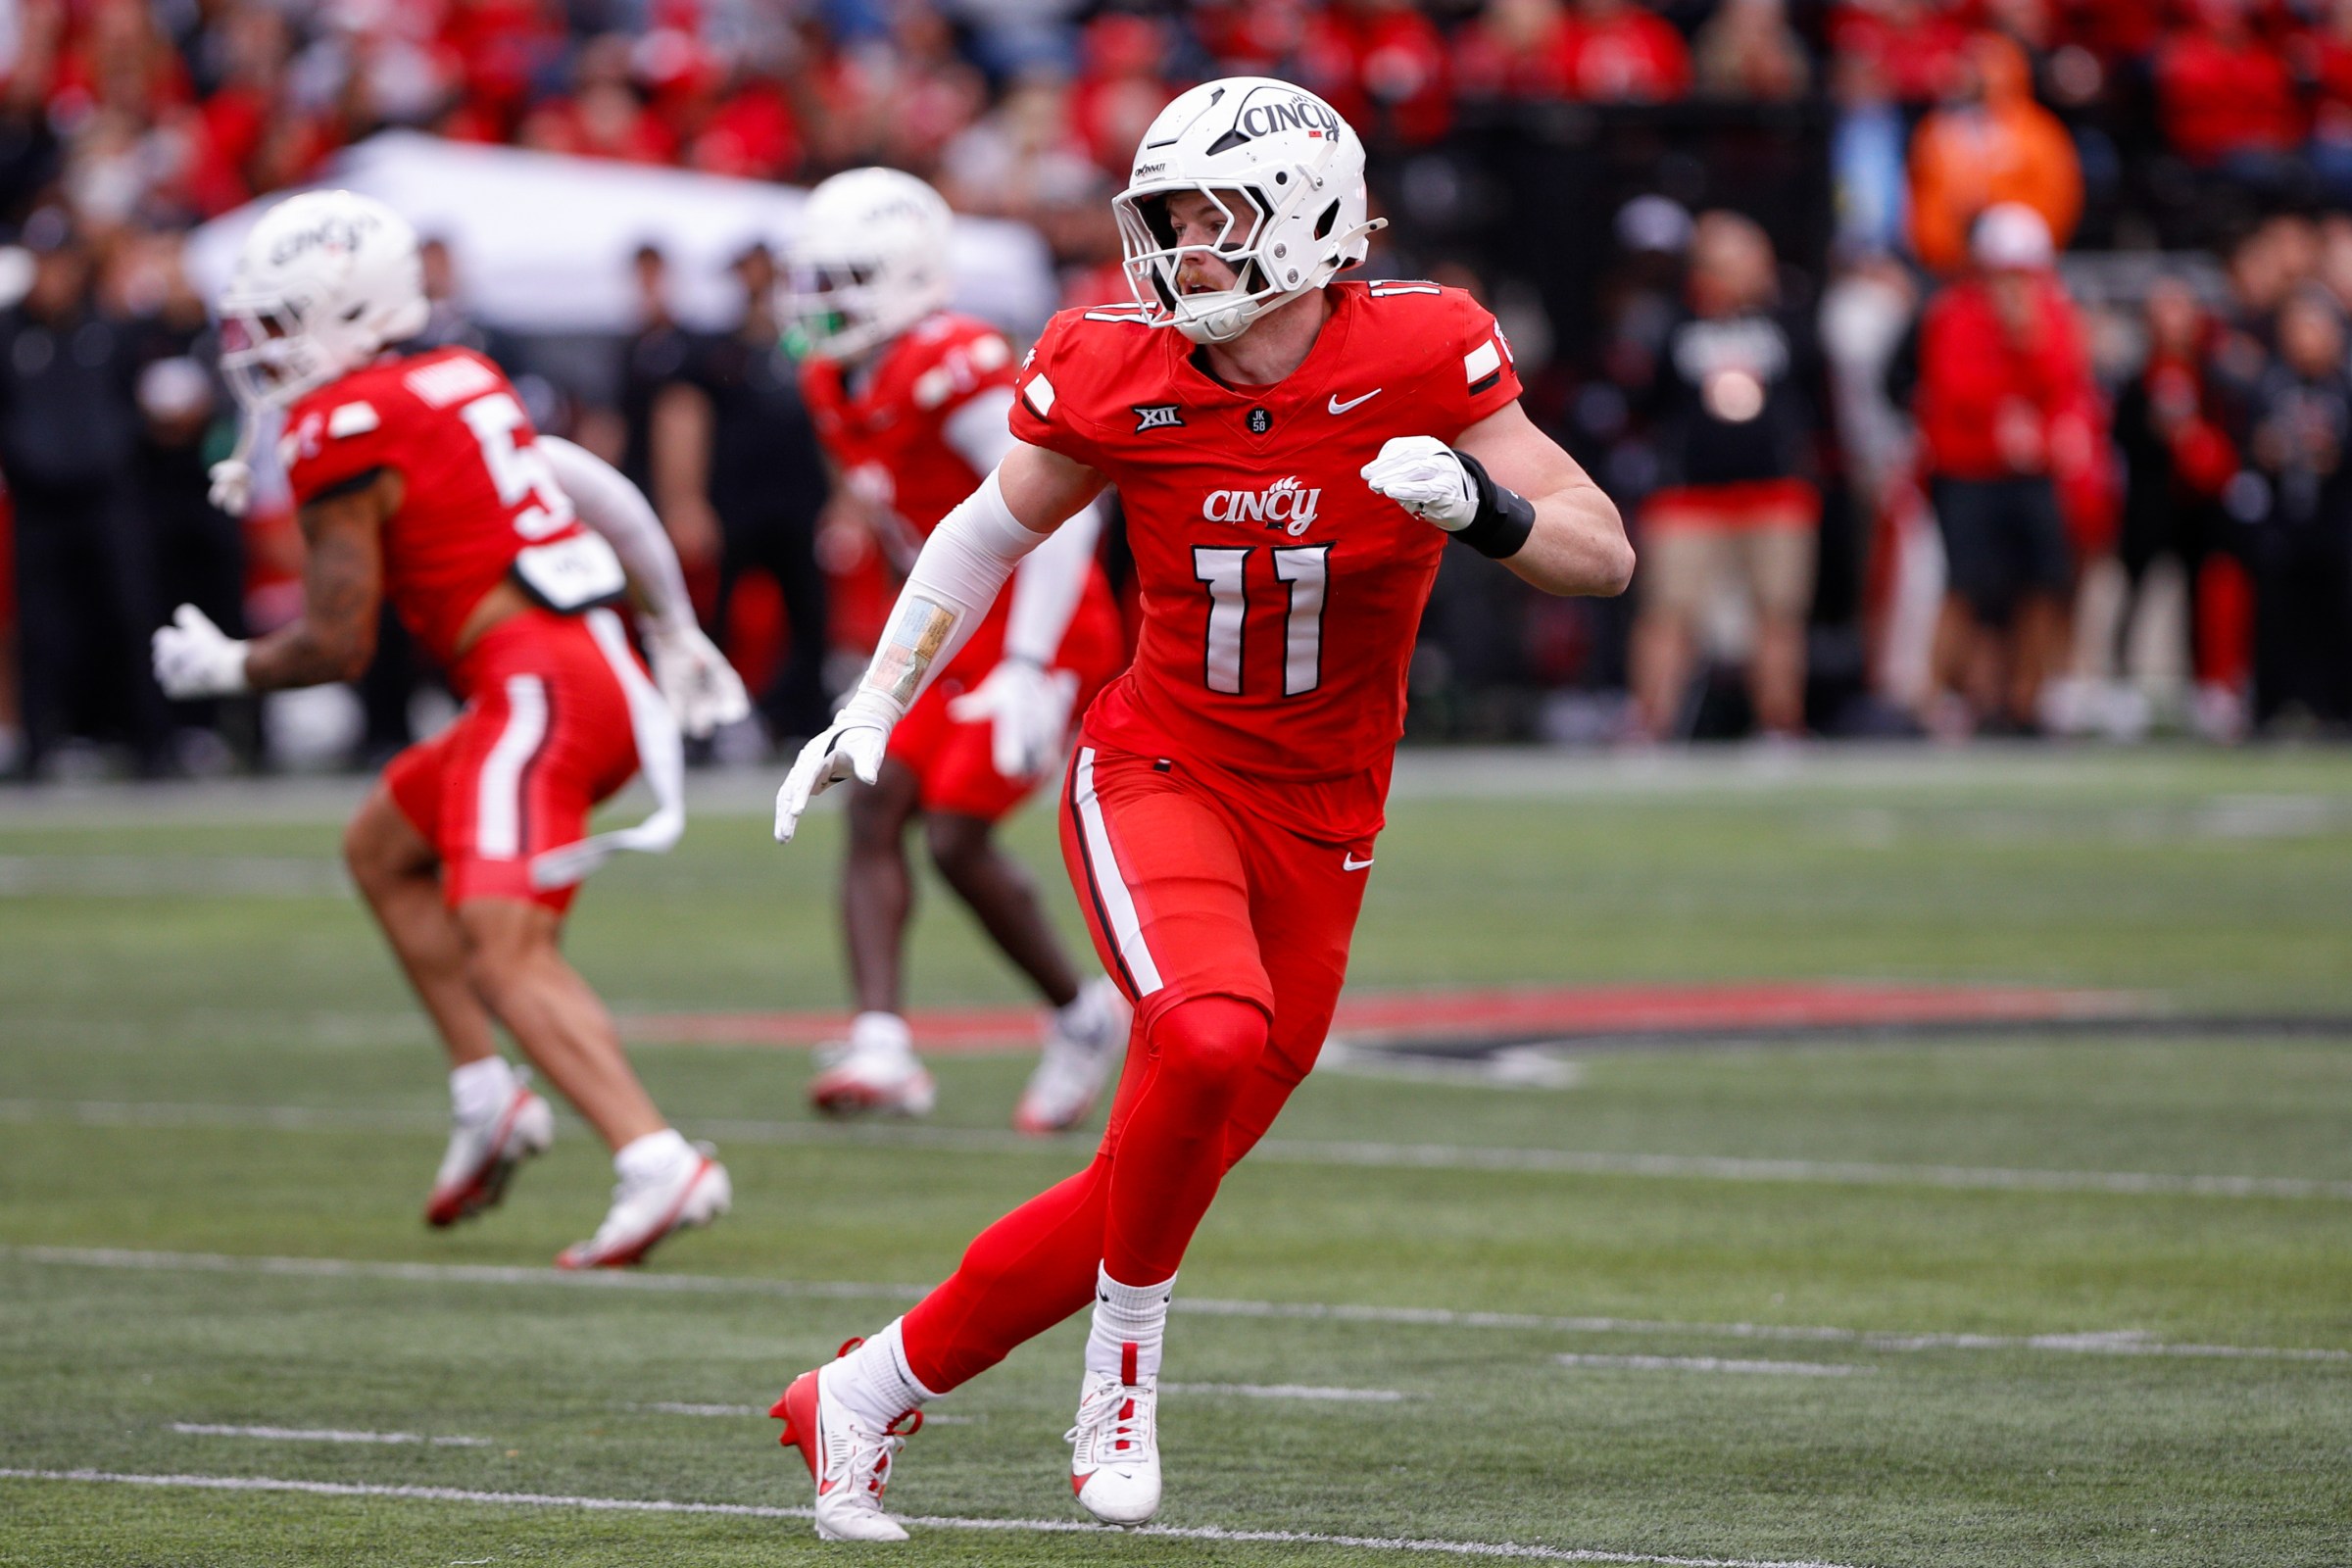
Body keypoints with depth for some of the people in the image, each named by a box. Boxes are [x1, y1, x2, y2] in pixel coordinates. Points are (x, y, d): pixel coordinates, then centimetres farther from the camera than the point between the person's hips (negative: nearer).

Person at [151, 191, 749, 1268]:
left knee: (505, 953, -18)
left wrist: (221, 668, 11)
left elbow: (337, 646, -7)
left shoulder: (342, 434, -8)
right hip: (599, 663, 10)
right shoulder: (463, 381, 16)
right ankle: (488, 1102, 21)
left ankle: (658, 1165, -33)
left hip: (538, 692, -10)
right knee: (381, 848, 25)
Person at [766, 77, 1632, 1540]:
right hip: (1159, 775, -2)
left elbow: (1606, 552, -8)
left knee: (1160, 1184, 3)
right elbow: (988, 536, 12)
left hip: (1318, 832, 2)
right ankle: (1124, 1380, -10)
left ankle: (867, 1396, 20)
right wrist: (875, 710, 8)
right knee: (1212, 1041, -32)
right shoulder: (1126, 379, -6)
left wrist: (1482, 509, -28)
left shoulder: (1418, 362, -9)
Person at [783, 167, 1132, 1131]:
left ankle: (1083, 1017, 10)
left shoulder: (950, 371, -22)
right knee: (875, 804, -9)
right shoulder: (837, 385, 8)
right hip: (958, 638, 9)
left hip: (1040, 636, -9)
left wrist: (1027, 668, -29)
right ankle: (881, 1044, -17)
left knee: (955, 835, -13)